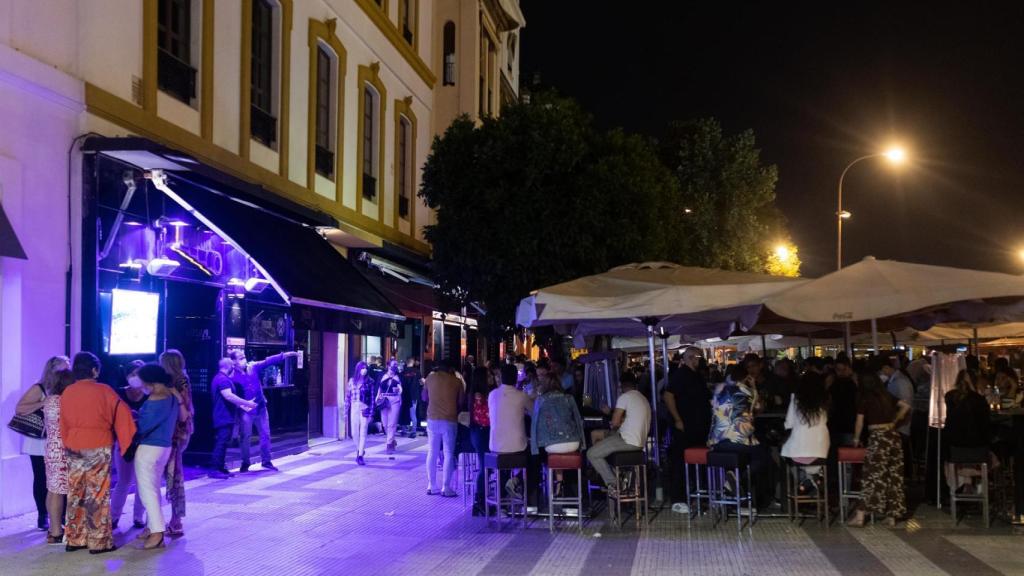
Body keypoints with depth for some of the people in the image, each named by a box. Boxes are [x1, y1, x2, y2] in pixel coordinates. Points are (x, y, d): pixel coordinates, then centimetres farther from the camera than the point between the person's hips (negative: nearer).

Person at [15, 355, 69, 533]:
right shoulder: (38, 389, -8)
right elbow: (19, 409, -18)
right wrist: (43, 403, -24)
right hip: (40, 444, -4)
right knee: (42, 480, 3)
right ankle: (42, 518, 12)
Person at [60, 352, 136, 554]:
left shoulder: (67, 393, 5)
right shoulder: (104, 391, -7)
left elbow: (63, 425, 11)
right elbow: (122, 416, -2)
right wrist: (129, 442, 10)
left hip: (74, 448, 5)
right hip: (99, 448, -5)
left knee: (76, 494, 11)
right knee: (97, 495, -1)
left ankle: (75, 539, 16)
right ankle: (99, 542, 1)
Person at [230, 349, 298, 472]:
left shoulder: (253, 367, 2)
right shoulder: (233, 376, -10)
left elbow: (268, 361, 0)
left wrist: (284, 355, -6)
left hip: (260, 408, 5)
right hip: (246, 411, -5)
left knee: (265, 434, 9)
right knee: (245, 437, 3)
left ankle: (266, 461, 20)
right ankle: (245, 463, 17)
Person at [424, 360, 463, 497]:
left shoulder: (430, 378, 5)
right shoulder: (456, 381, -2)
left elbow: (424, 398, 14)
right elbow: (460, 402, 4)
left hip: (433, 419, 3)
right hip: (449, 420, -3)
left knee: (432, 453, 10)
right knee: (448, 454, 2)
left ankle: (431, 486, 12)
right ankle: (445, 488, -1)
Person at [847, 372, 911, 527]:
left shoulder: (864, 399, -3)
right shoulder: (887, 396, 10)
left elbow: (859, 422, 0)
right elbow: (906, 406, 15)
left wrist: (856, 439, 14)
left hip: (878, 438, -5)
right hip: (893, 436, 5)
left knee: (874, 477, -4)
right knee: (894, 476, 7)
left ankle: (860, 516, -3)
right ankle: (891, 516, 11)